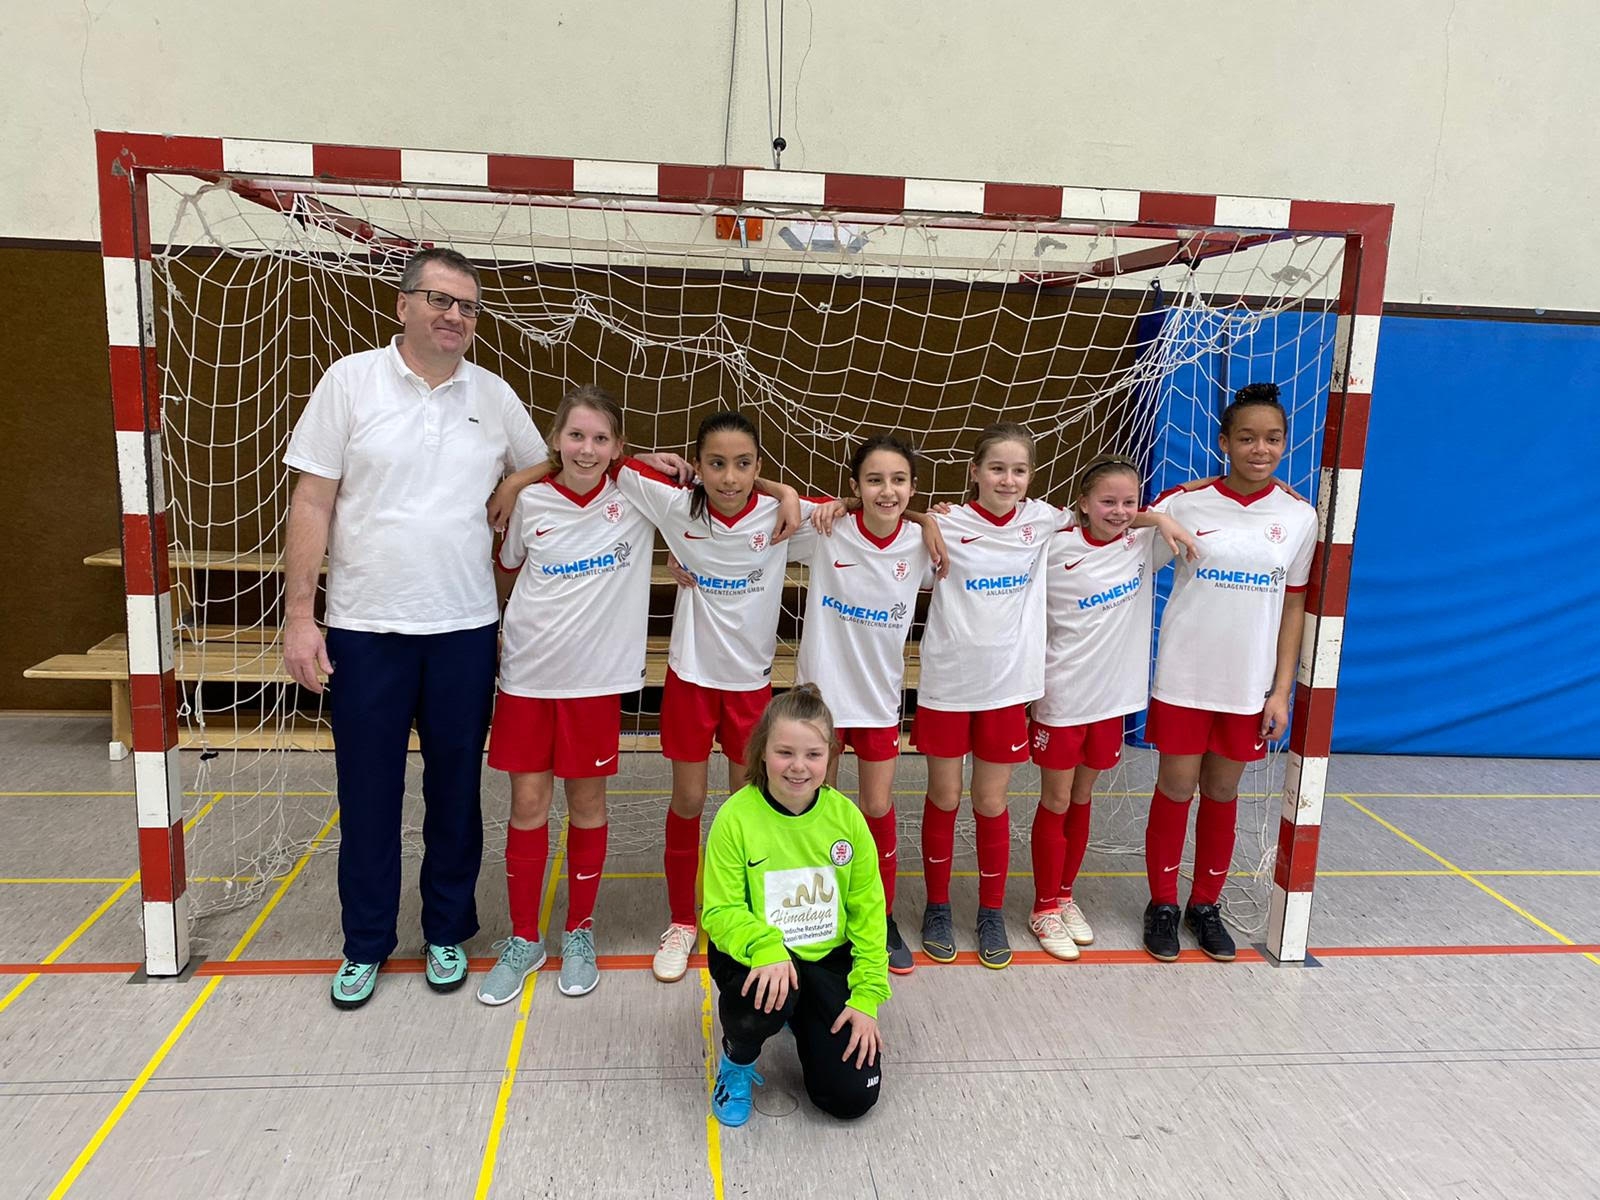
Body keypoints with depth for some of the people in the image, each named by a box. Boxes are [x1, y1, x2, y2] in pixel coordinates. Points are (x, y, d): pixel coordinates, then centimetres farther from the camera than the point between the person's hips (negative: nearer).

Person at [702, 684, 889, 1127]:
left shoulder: (846, 816, -8)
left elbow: (868, 912, -1)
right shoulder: (736, 817, -17)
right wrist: (766, 948, -33)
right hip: (755, 957, -3)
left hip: (828, 958, 3)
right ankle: (737, 1057, 1)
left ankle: (802, 1019, 28)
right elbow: (720, 911, -14)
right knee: (766, 1000, -38)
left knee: (853, 1096, -5)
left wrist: (867, 996, -7)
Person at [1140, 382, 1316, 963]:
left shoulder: (1299, 517, 0)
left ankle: (1206, 904, 30)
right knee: (1175, 790, 6)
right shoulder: (1185, 503, -6)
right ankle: (1162, 903, 24)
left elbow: (1293, 606, 4)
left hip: (1248, 686, 2)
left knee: (1222, 794, 13)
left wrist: (1281, 691, 1)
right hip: (1184, 679, -2)